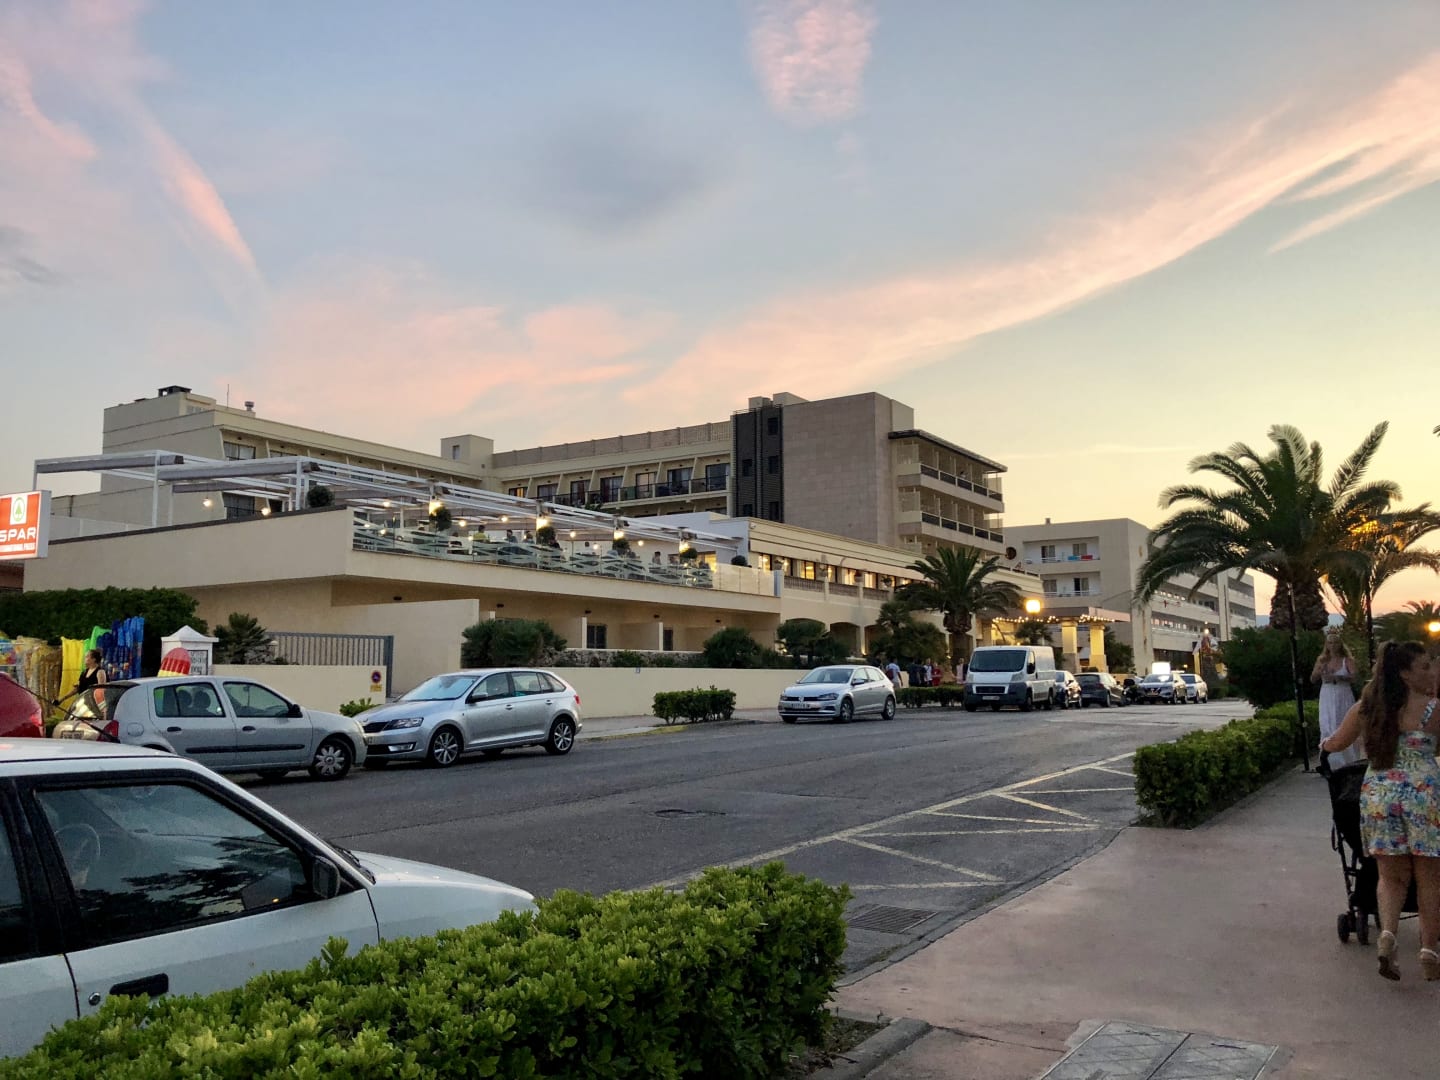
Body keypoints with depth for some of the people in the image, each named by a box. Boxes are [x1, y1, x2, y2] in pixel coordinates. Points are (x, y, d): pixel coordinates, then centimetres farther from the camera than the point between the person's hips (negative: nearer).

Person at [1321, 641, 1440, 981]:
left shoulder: (1365, 707, 6)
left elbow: (1335, 744, 16)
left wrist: (1323, 744, 39)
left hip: (1377, 794, 3)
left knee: (1392, 876, 12)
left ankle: (1387, 931, -11)